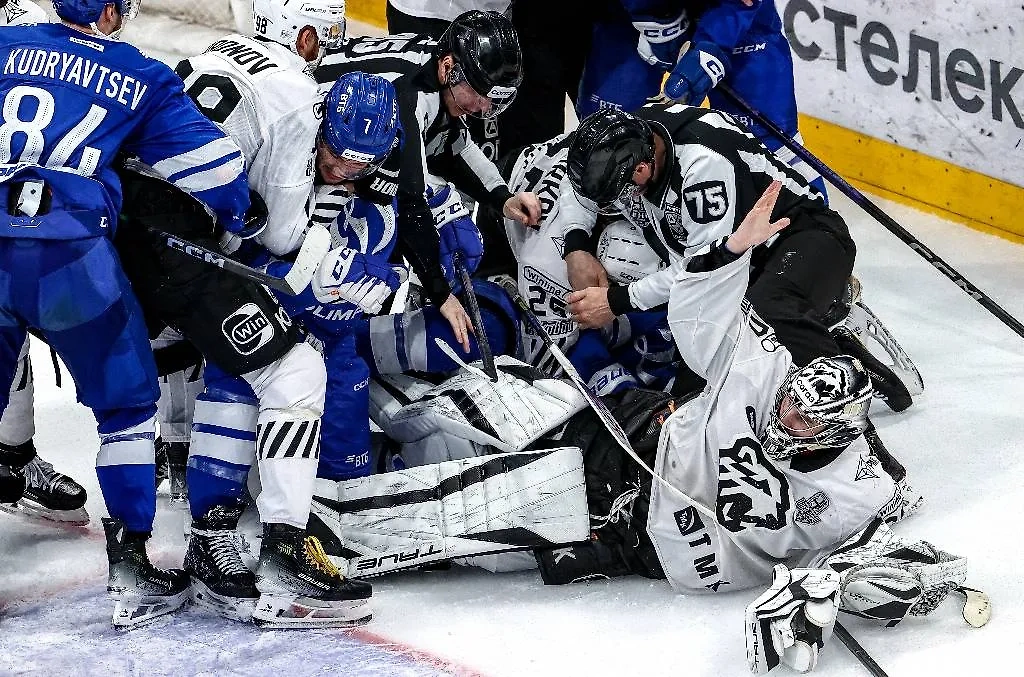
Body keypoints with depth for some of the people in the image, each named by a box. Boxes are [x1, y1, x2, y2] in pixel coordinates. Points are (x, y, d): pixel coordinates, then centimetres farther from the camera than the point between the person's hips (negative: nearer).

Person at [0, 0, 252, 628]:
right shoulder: (141, 79, 11)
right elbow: (212, 163, 10)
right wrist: (236, 221, 28)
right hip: (70, 254, -2)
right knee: (129, 402, 14)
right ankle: (130, 568, 12)